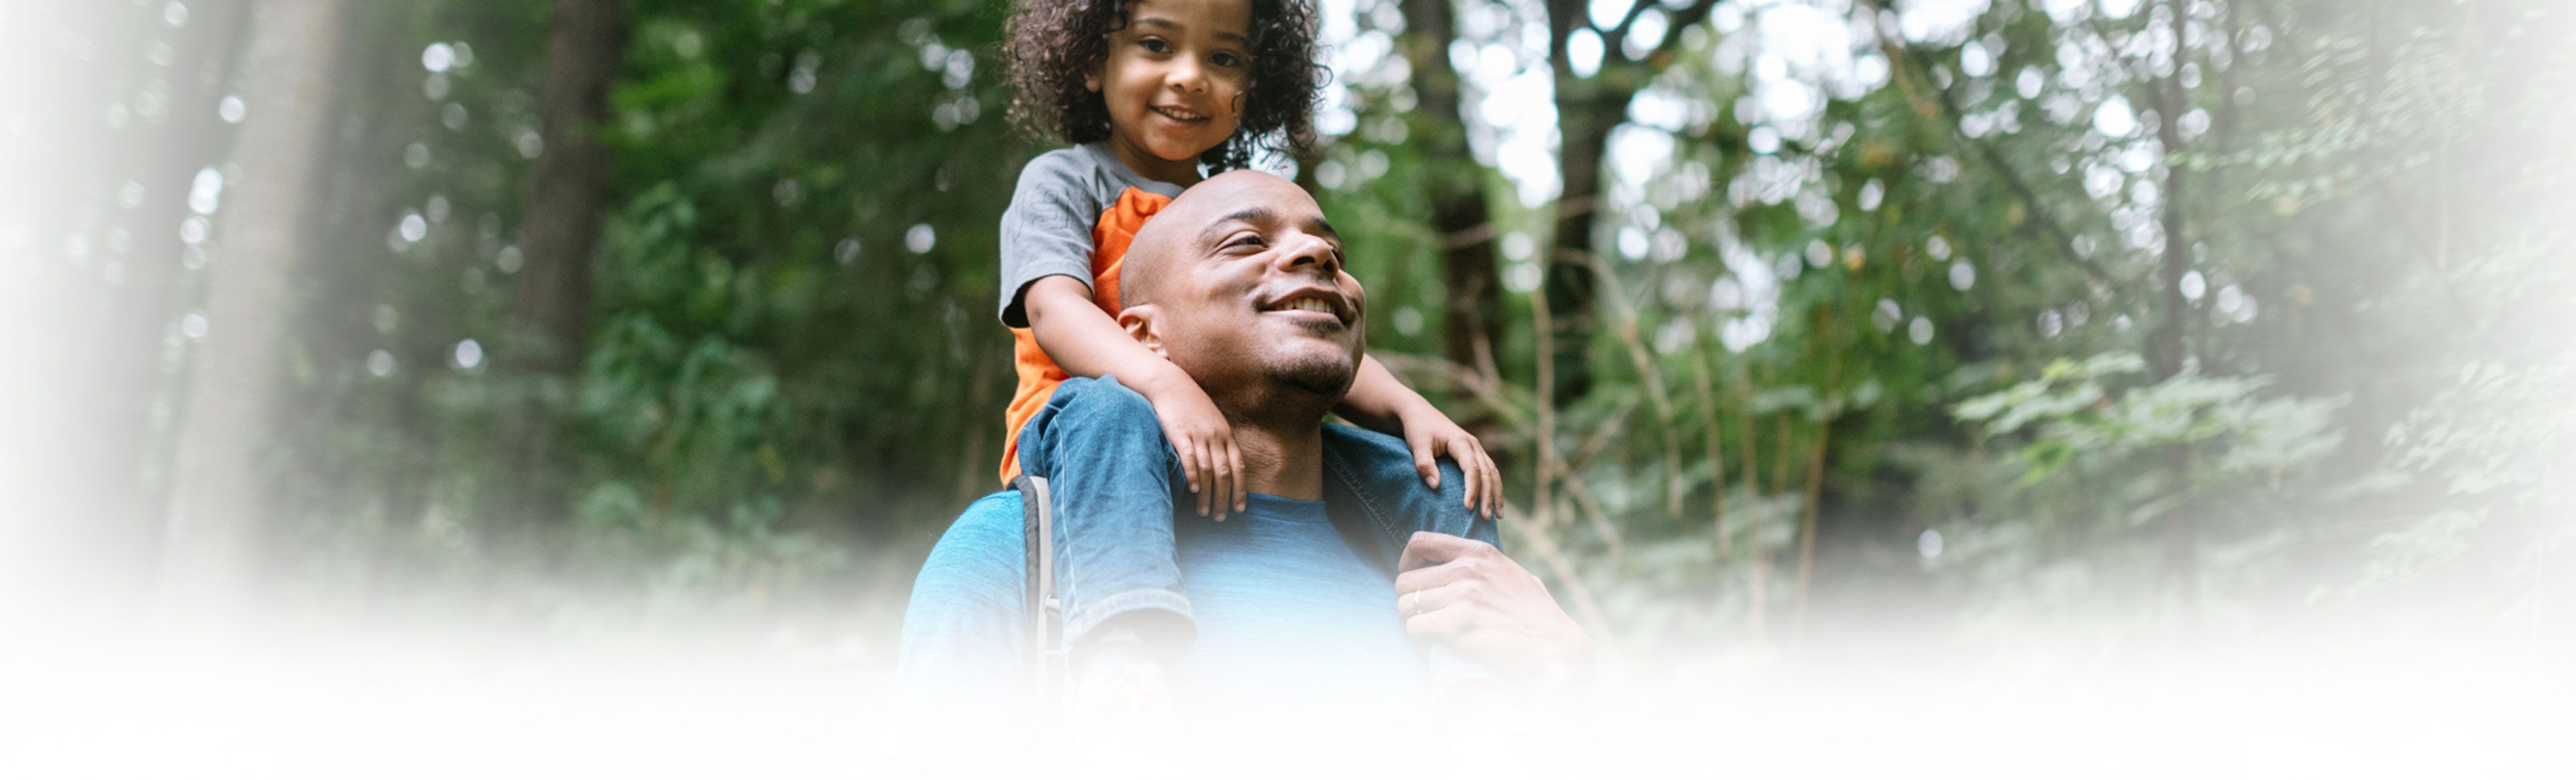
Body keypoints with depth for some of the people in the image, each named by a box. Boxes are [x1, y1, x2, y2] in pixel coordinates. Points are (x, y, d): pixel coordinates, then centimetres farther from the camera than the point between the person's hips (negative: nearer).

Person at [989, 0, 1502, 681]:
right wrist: (1165, 384, -33)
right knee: (1108, 410, -42)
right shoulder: (1063, 181, 8)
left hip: (1245, 449, 5)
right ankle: (1125, 650, -61)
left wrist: (1409, 409, -9)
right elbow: (1055, 310, -12)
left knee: (1439, 482, -15)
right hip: (1083, 440, -5)